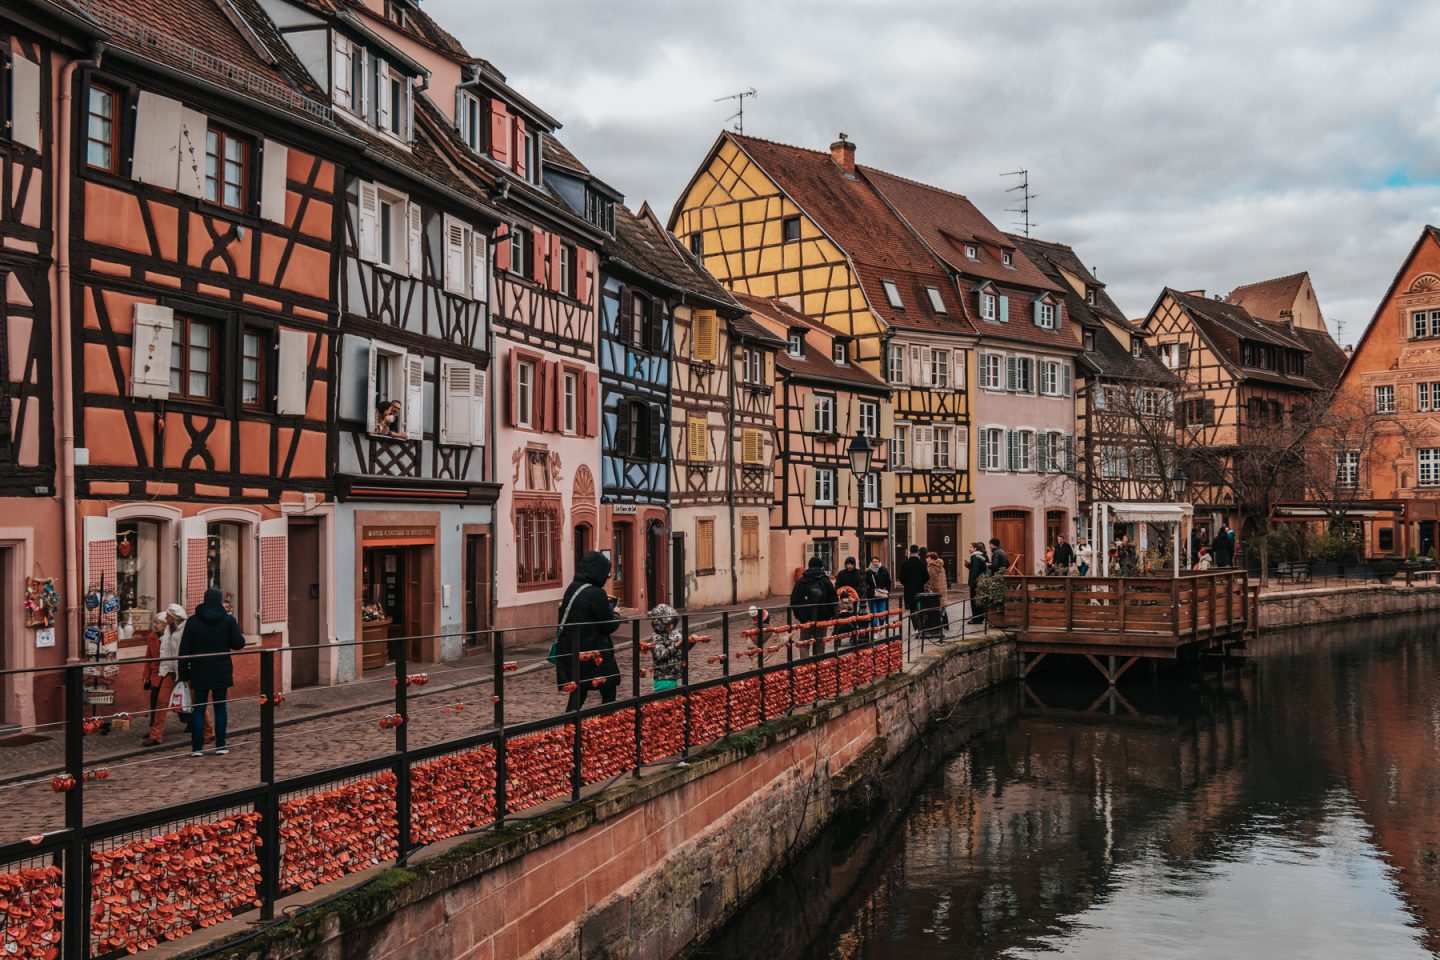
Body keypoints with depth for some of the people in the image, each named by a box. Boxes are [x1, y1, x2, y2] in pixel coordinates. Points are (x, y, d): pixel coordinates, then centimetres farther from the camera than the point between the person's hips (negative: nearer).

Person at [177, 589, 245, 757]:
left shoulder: (192, 622, 0)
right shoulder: (228, 620, -5)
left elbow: (184, 650, 0)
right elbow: (239, 644, -2)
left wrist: (184, 673, 5)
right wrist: (240, 634, 19)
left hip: (199, 673, 1)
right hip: (221, 672, -1)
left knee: (199, 709, 5)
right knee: (220, 707, 7)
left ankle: (197, 748, 3)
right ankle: (220, 746, 7)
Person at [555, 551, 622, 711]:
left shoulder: (572, 589, 6)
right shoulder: (596, 594, -18)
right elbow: (609, 626, -13)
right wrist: (616, 614, 7)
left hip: (571, 653, 7)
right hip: (593, 654, -7)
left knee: (578, 694, 15)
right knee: (608, 692, 9)